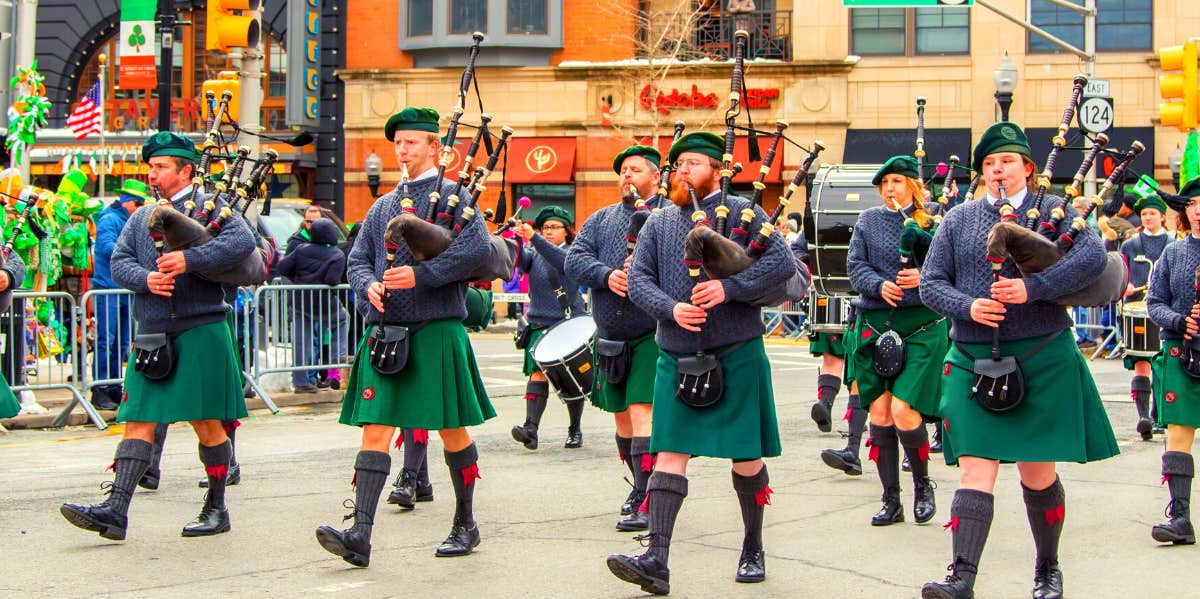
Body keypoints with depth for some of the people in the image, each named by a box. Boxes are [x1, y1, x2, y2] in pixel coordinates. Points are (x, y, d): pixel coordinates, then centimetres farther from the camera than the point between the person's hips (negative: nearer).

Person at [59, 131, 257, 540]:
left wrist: (189, 259, -23)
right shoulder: (140, 218, 17)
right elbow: (118, 262, 8)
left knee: (207, 423, 2)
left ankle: (216, 509, 14)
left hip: (201, 333, -5)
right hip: (152, 336, 5)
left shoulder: (210, 207, 1)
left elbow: (243, 241, -16)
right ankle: (115, 510, -4)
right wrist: (145, 279, -13)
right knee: (138, 420, -1)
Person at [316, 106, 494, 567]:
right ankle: (360, 534, -9)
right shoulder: (382, 206, 17)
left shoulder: (451, 195, 0)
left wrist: (420, 275, -19)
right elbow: (357, 261, 16)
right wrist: (369, 286, -6)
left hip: (437, 332, -4)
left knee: (452, 430, 6)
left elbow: (476, 248, -14)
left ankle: (465, 525, 21)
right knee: (375, 430, -4)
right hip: (384, 331, 4)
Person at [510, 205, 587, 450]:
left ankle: (575, 430, 20)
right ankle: (531, 428, -24)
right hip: (540, 324, 2)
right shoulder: (534, 255, 12)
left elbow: (560, 260, -20)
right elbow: (521, 262, -9)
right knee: (538, 372, -13)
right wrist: (518, 241, -28)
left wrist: (533, 237, -32)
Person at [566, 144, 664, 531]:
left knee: (642, 412, -14)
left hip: (652, 333, -5)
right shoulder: (601, 219, 15)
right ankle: (641, 485, 31)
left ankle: (646, 503, -12)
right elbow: (574, 260, 3)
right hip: (610, 336, 6)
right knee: (622, 416, 14)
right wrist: (606, 274, -15)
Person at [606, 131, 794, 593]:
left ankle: (753, 551, 23)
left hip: (736, 355, -2)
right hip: (677, 357, 2)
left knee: (746, 455, 6)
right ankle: (656, 560, -8)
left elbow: (783, 263, -9)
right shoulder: (658, 223, 10)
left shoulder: (741, 213, 0)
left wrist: (729, 288, -20)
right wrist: (671, 308, -16)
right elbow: (638, 279, 2)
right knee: (669, 454, -5)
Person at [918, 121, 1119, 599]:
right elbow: (930, 284, 6)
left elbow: (1094, 256, -13)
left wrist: (1032, 287, -24)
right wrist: (967, 306, -14)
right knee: (975, 471, -8)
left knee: (1038, 473, 8)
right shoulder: (958, 220, 10)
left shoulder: (1055, 211, 4)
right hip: (973, 362, 1)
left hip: (1042, 361, -1)